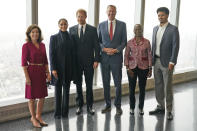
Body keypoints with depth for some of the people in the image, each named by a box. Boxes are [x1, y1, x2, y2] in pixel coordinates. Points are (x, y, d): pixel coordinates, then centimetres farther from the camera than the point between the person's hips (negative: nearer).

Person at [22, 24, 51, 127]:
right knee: (32, 97, 4)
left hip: (41, 73, 6)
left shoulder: (42, 45, 9)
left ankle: (38, 116, 27)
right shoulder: (26, 46, -8)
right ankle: (33, 118, 20)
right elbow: (24, 62, -11)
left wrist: (48, 73, 5)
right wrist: (27, 77, -16)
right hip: (32, 72, -6)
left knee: (42, 96, 10)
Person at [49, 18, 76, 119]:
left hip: (68, 68, 2)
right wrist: (53, 69, -13)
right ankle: (57, 113, 11)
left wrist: (73, 69, 3)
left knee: (66, 90, 6)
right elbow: (51, 54, -5)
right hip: (58, 68, -2)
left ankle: (65, 112, 14)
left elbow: (73, 54, 6)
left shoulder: (71, 38, 7)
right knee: (58, 90, 3)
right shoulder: (54, 38, 0)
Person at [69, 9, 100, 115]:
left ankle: (89, 106, 15)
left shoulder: (92, 29, 1)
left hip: (89, 61, -1)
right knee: (78, 84, 8)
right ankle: (79, 106, 19)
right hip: (76, 61, 2)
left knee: (89, 85, 4)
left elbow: (96, 46, 0)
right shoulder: (72, 29, 6)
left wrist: (96, 60, -8)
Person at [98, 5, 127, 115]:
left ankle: (118, 106, 12)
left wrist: (116, 50, -12)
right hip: (104, 57, 2)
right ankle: (108, 105, 19)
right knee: (106, 83, 8)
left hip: (117, 57, -2)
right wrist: (104, 49, -9)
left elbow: (124, 41, 2)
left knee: (118, 83, 1)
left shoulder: (122, 25, 3)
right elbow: (98, 41, 9)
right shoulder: (101, 25, 8)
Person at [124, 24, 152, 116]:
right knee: (131, 88, 3)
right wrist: (127, 68, -6)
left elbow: (149, 55, 1)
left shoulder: (146, 42, 0)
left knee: (142, 88, 5)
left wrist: (150, 68, -2)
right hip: (132, 67, 0)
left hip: (143, 67, 0)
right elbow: (126, 55, 3)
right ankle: (132, 107, 17)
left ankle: (141, 108, 18)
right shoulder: (130, 42, 2)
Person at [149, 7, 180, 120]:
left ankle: (169, 111, 6)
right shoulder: (155, 29, 12)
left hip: (167, 62, -6)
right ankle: (160, 107, 23)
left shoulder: (173, 29, -7)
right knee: (158, 85, 12)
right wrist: (151, 59, 11)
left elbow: (175, 46, -11)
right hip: (156, 61, 6)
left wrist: (172, 62, -17)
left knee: (168, 87, -2)